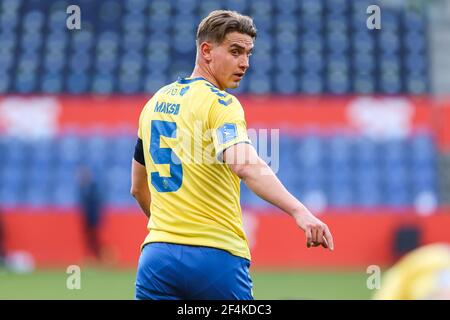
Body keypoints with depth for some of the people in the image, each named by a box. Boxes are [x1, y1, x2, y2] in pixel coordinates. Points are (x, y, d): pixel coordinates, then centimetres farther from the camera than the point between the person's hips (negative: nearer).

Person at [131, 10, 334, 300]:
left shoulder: (155, 103, 15)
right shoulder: (219, 102, -7)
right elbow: (245, 165, -27)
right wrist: (299, 211, -38)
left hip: (156, 254, 6)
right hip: (218, 257, -6)